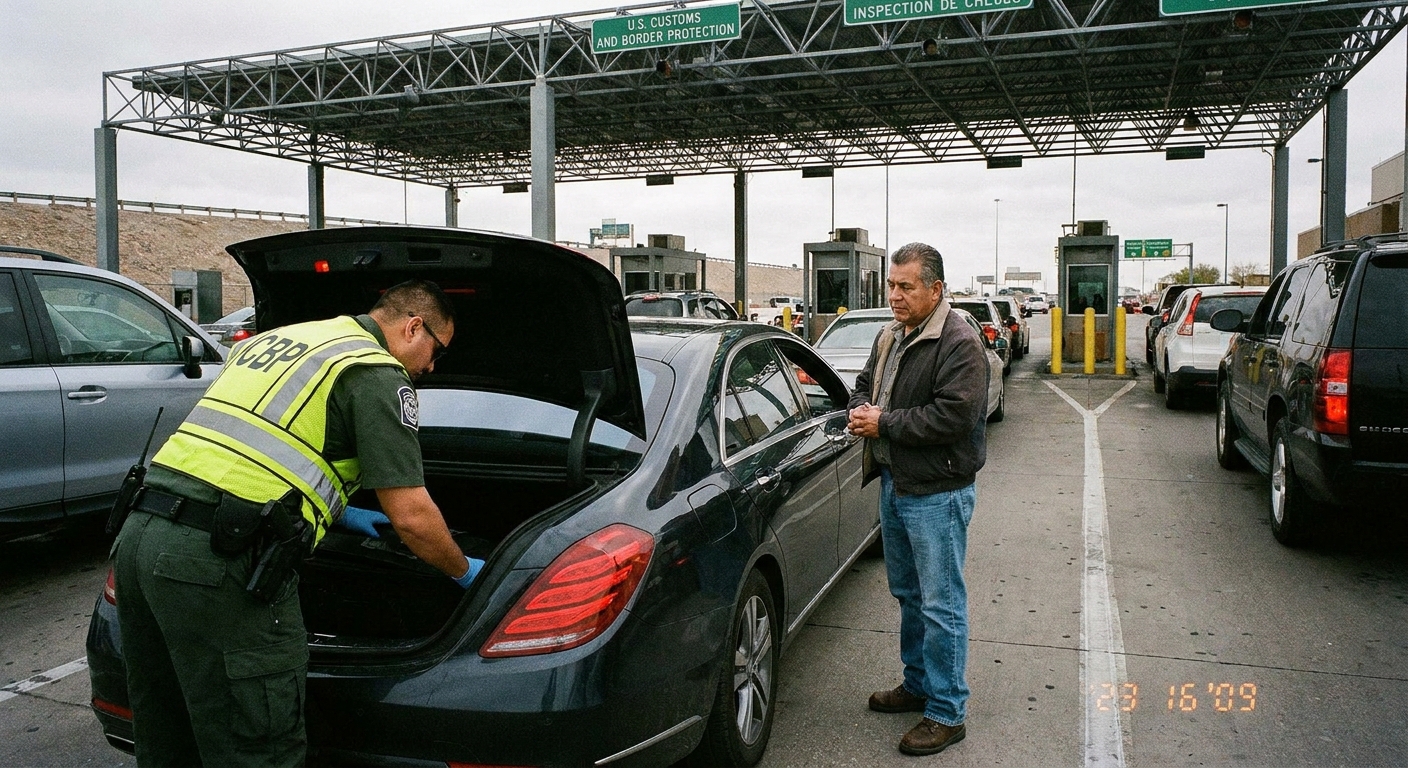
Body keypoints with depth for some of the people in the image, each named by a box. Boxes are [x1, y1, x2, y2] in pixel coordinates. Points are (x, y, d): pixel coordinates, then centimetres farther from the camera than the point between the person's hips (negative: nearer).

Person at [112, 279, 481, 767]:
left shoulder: (270, 341, 25)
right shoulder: (377, 372, -1)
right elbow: (411, 517, -5)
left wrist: (338, 512, 43)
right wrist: (464, 571, 13)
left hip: (139, 533, 9)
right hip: (218, 559, -9)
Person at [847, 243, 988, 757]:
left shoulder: (958, 344, -18)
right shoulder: (891, 337, 10)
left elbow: (954, 417, -26)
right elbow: (865, 383, 22)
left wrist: (884, 423, -20)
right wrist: (860, 410, -2)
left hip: (937, 493, -9)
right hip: (894, 483, 9)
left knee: (941, 605, -2)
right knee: (908, 594, 20)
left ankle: (947, 713, 9)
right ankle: (918, 685, 36)